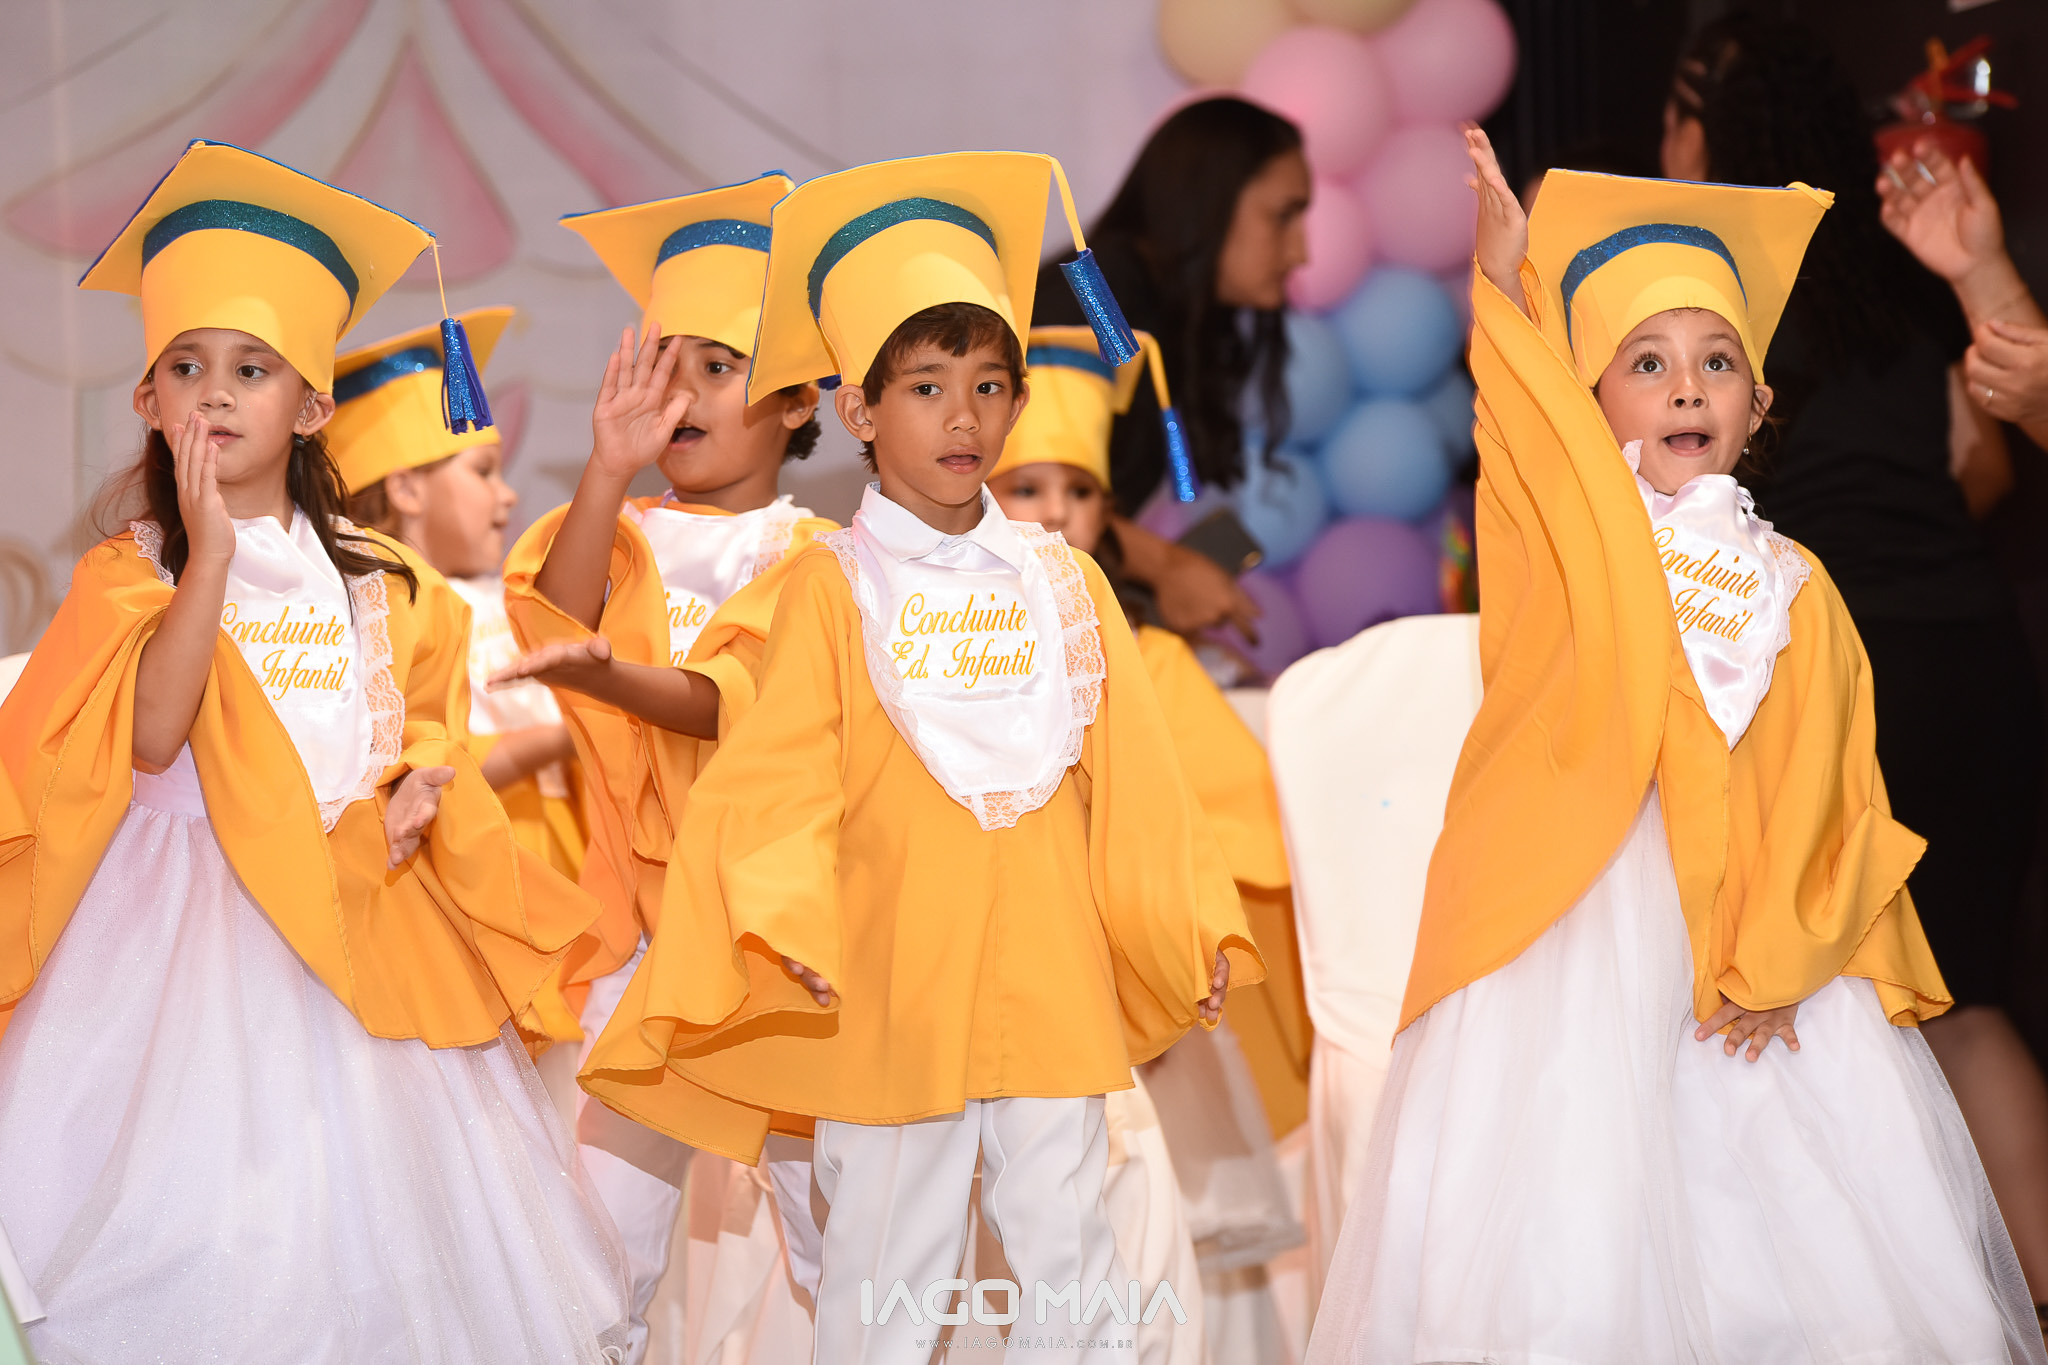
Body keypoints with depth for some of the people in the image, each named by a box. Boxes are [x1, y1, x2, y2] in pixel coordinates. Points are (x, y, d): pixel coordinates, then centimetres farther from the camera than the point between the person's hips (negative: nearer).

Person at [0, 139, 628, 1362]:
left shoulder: (384, 587, 9)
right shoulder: (128, 577, -1)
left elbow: (428, 726, 19)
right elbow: (149, 736, -18)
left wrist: (421, 785, -4)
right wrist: (210, 555, -21)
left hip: (356, 929, 3)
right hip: (183, 936, -3)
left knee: (362, 1212, 1)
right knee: (196, 1236, -9)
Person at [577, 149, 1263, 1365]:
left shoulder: (1063, 580, 8)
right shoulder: (834, 588, -1)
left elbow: (1132, 773, 10)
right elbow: (781, 777, -8)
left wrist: (1197, 928, 6)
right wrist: (784, 925, -22)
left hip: (1052, 990, 3)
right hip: (892, 991, -3)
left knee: (1069, 1255, 7)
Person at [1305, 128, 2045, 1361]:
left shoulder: (1797, 586, 12)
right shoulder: (1566, 540, 8)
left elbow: (1831, 803, 8)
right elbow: (1528, 433, -13)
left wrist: (1781, 961, -2)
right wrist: (1502, 285, -23)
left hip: (1759, 937, 3)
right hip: (1575, 926, -3)